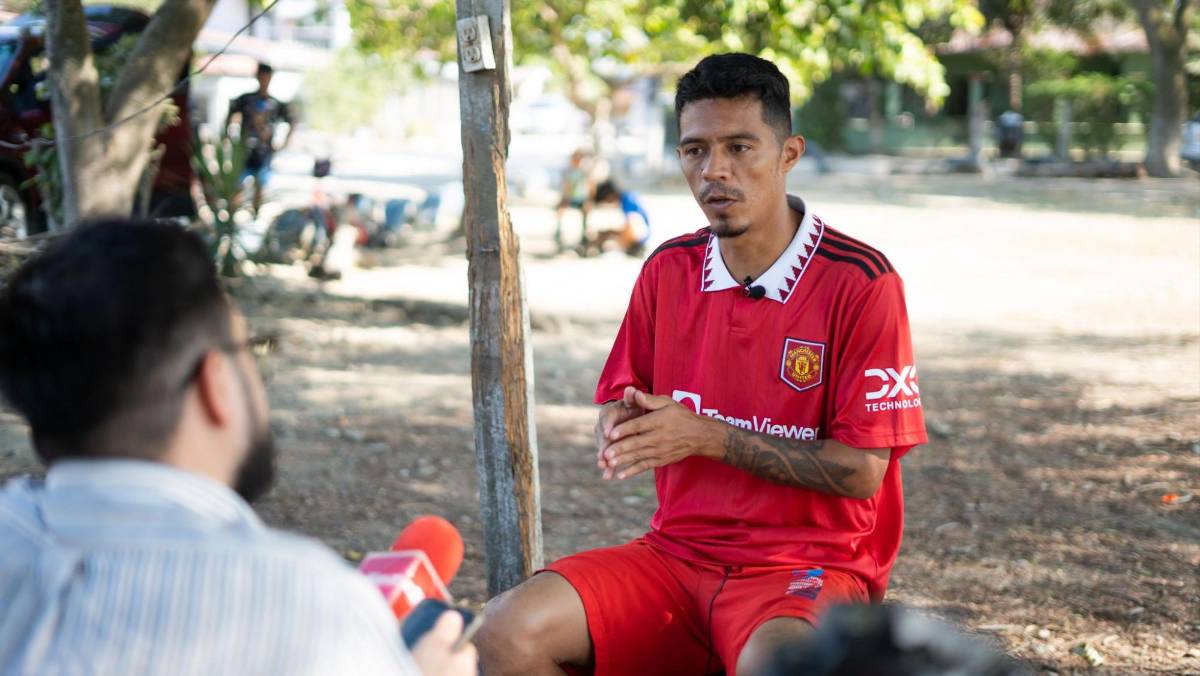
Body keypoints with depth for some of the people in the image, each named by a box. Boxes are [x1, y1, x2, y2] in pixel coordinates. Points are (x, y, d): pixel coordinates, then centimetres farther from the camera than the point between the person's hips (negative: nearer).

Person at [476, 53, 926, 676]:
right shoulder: (667, 272, 7)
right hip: (677, 551, 5)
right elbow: (620, 397, 19)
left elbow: (862, 470, -12)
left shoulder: (859, 283, -9)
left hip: (810, 562, -5)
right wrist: (621, 426, -6)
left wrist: (709, 438, -16)